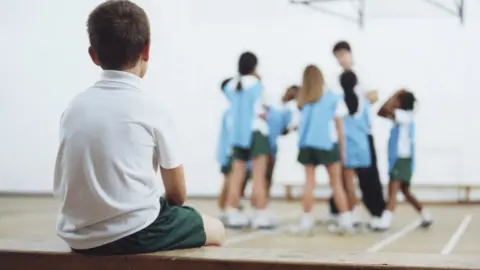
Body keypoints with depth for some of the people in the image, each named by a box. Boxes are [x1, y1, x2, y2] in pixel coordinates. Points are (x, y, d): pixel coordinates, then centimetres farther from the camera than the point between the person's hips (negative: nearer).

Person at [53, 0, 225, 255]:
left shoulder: (74, 107, 5)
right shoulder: (152, 110, -8)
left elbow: (62, 187, 14)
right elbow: (177, 195, 0)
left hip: (78, 236, 6)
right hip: (134, 233, -6)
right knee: (215, 229, 21)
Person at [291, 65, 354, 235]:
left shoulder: (303, 100, 8)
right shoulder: (333, 98, 3)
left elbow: (302, 122, -2)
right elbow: (339, 125, 4)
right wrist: (342, 148, 8)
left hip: (307, 143, 1)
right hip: (328, 143, -1)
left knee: (309, 182, 6)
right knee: (337, 183, 5)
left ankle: (306, 221, 4)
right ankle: (345, 220, 2)